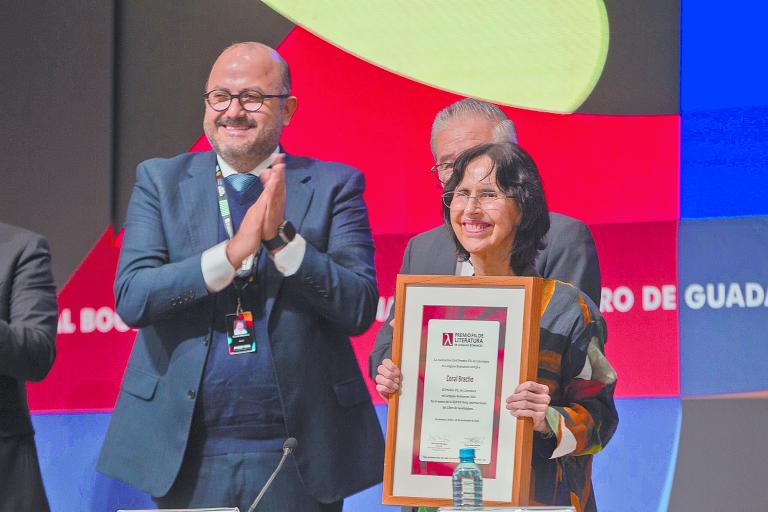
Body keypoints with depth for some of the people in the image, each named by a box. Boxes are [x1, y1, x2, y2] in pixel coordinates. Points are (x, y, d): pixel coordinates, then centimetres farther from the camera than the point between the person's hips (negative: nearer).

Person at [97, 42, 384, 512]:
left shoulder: (334, 186, 3)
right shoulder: (160, 181, 6)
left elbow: (361, 309, -5)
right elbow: (131, 298, -6)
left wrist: (282, 237, -17)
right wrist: (233, 252, -18)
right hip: (188, 455, 1)